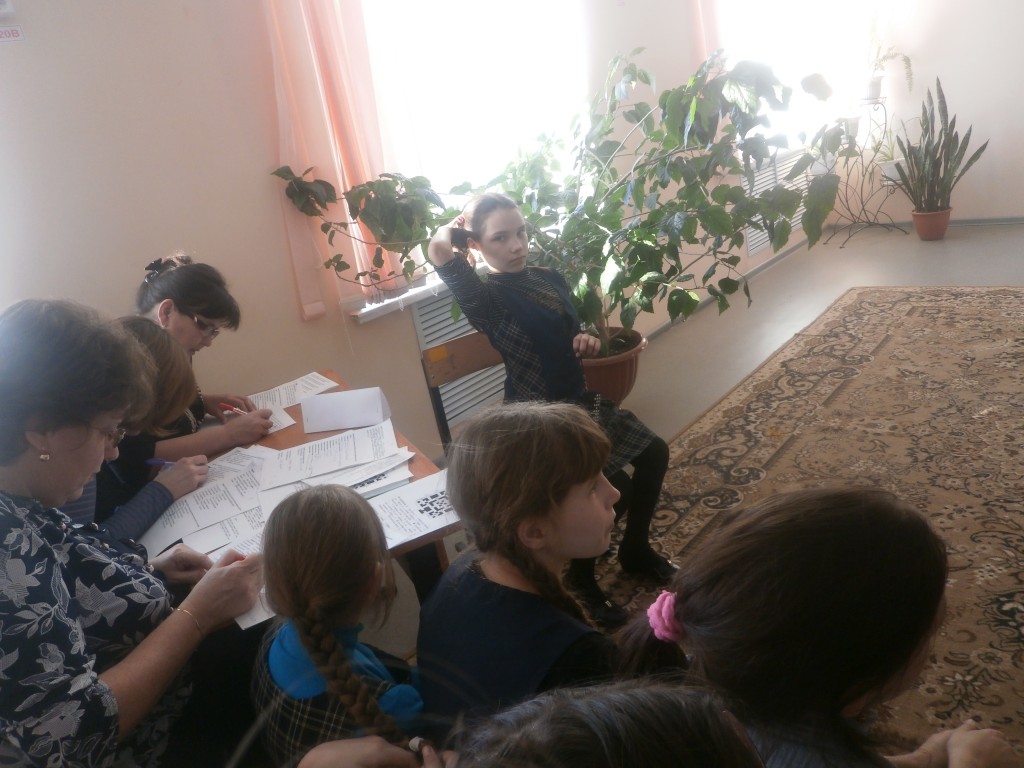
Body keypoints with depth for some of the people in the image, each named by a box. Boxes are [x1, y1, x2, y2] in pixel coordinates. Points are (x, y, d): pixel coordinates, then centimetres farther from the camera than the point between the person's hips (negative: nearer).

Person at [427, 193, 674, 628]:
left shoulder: (549, 278, 5)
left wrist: (586, 341, -5)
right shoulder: (487, 298, -18)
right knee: (615, 488, -18)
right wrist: (454, 229, -13)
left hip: (580, 401, 8)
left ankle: (635, 551, 28)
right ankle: (580, 576, 10)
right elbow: (438, 253, -37)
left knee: (654, 453, 6)